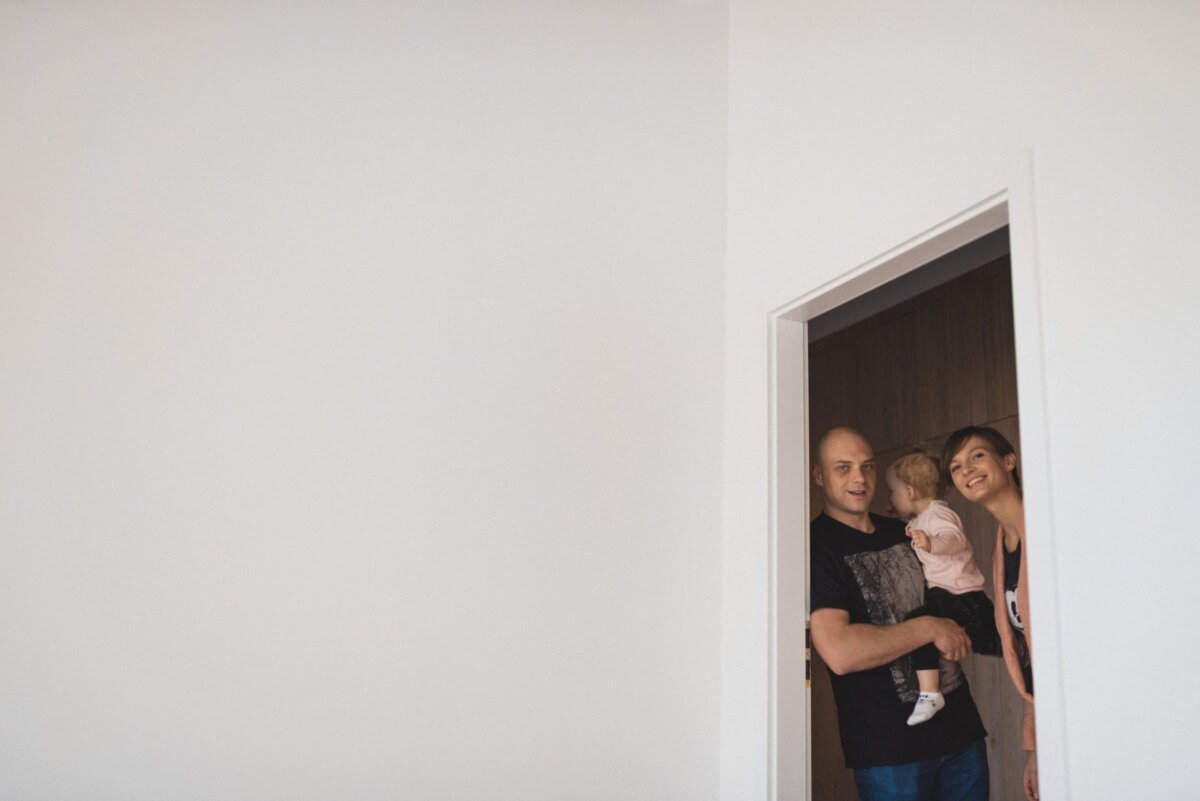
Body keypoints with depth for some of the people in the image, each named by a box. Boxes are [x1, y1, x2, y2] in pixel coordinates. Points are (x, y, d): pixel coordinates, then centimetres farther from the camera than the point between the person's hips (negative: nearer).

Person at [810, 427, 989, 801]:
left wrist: (958, 629, 3)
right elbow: (839, 652, -25)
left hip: (961, 728, 7)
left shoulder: (902, 532, 11)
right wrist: (928, 628, -16)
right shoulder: (814, 548, -13)